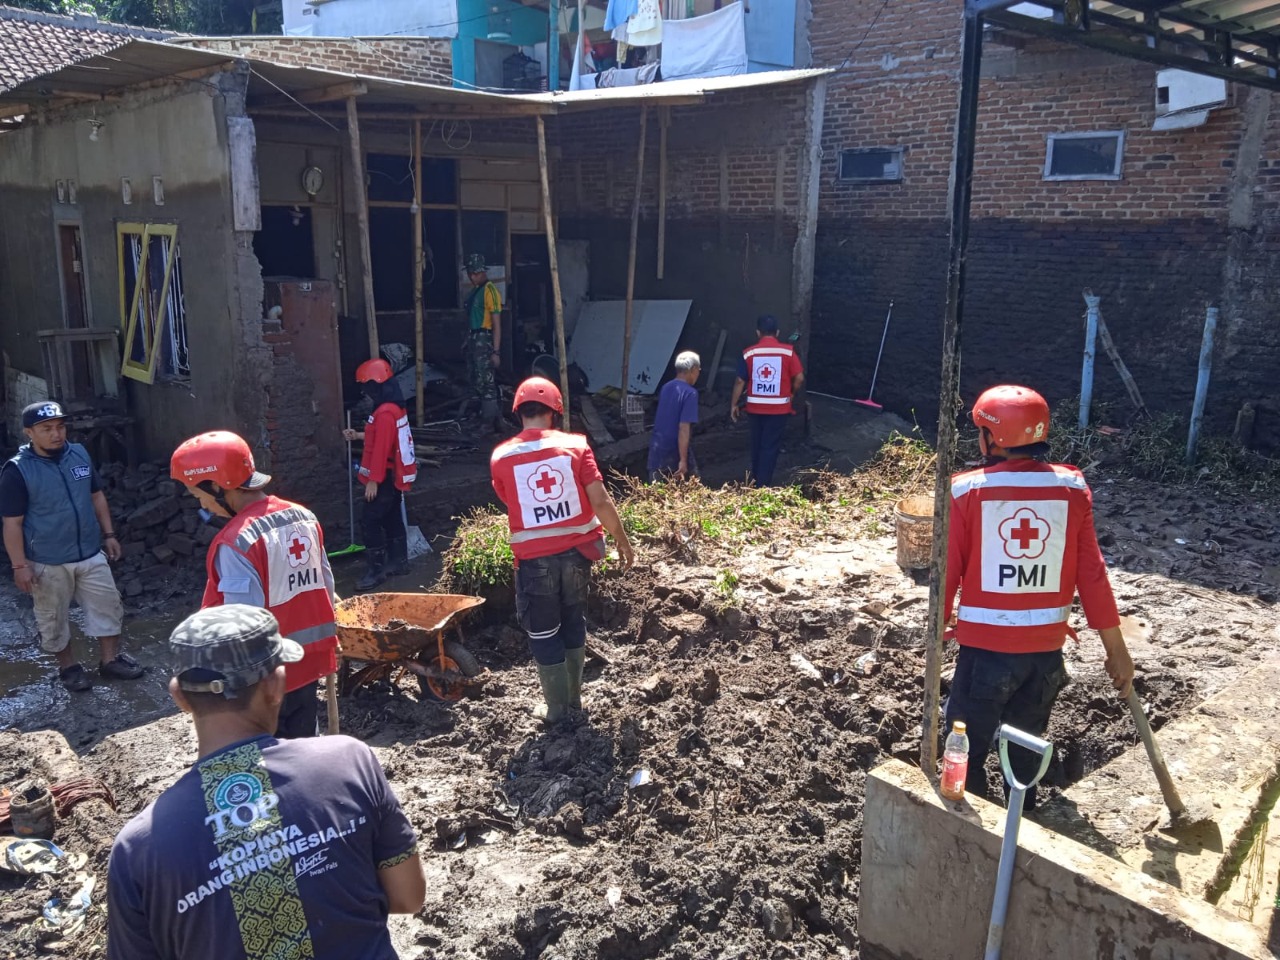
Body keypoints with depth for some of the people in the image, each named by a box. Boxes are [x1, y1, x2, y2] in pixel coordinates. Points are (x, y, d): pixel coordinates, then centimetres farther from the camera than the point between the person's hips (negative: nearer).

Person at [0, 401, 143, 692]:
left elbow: (97, 496, 11)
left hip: (91, 554, 4)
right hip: (48, 563, -4)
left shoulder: (80, 454, -2)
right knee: (54, 619, 13)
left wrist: (108, 534, 10)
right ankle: (69, 666, 32)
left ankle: (110, 659, 28)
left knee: (107, 606, 12)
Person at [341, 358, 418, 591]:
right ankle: (398, 562, 27)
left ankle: (376, 569, 0)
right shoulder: (395, 407, 9)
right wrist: (358, 436, 27)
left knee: (372, 522, -5)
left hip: (384, 479, -10)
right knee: (393, 519, 17)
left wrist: (373, 481, -22)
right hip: (394, 476, 10)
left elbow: (381, 449, -24)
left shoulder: (385, 413, -23)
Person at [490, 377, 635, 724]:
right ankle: (575, 699, 34)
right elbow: (600, 501, -8)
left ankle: (558, 712, 21)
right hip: (575, 552, 2)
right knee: (574, 624, 22)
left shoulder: (501, 457, -4)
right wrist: (622, 540, 3)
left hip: (534, 559, -2)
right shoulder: (574, 445, -6)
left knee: (543, 635, 12)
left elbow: (510, 504, 9)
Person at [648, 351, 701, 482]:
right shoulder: (690, 393, -14)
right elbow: (684, 428, -20)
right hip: (675, 452, -6)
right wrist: (683, 460, -20)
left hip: (657, 449, 6)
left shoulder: (665, 387, 8)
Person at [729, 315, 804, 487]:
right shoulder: (788, 351, -6)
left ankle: (756, 480, 30)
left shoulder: (749, 353, -2)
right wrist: (791, 393, 11)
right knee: (770, 446, 3)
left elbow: (740, 381, -1)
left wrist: (734, 404, 8)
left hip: (755, 407, 2)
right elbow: (799, 378, -7)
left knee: (757, 444, 18)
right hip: (779, 407, -2)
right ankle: (763, 485, 1)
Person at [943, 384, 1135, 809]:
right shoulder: (1072, 488, -3)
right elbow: (1092, 575, -2)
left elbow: (949, 571, -7)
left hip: (985, 647, -4)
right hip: (1046, 647, 4)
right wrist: (1116, 650, 6)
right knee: (1025, 750, 21)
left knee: (967, 753, 11)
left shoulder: (967, 490, -11)